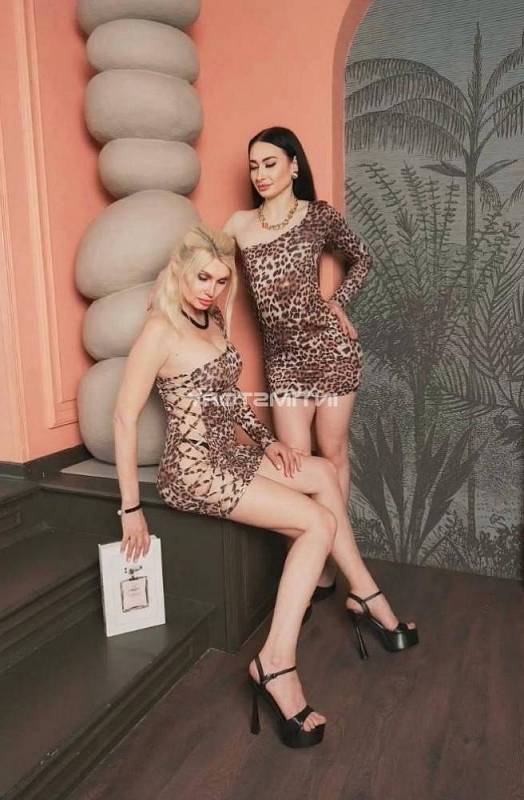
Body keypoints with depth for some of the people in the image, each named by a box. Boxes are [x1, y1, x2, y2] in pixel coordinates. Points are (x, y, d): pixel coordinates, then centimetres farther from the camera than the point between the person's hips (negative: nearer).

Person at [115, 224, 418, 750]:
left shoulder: (214, 321, 11)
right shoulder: (161, 330, -15)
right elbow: (125, 417, -17)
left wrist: (265, 440, 7)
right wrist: (131, 509, -17)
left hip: (228, 455, 8)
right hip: (194, 470, -8)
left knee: (322, 472, -1)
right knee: (319, 522, -13)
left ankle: (367, 598, 9)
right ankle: (275, 666, -7)